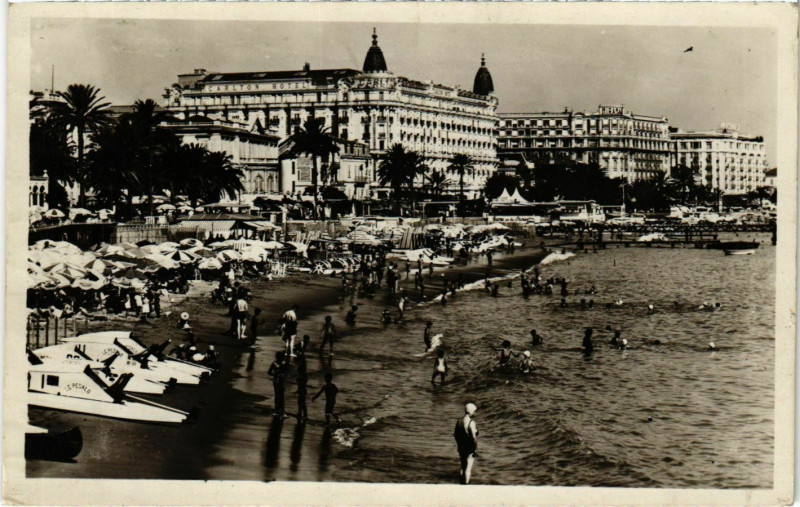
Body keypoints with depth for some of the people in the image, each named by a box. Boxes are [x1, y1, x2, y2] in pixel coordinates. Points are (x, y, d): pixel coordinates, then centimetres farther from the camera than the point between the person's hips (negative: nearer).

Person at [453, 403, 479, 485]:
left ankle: (462, 482, 30)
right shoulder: (471, 423, -22)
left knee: (463, 466, 21)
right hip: (470, 448, -7)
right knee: (468, 468, 3)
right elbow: (474, 437, -23)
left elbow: (455, 434, 9)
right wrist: (476, 449, -15)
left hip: (461, 447, 7)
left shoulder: (459, 421, 0)